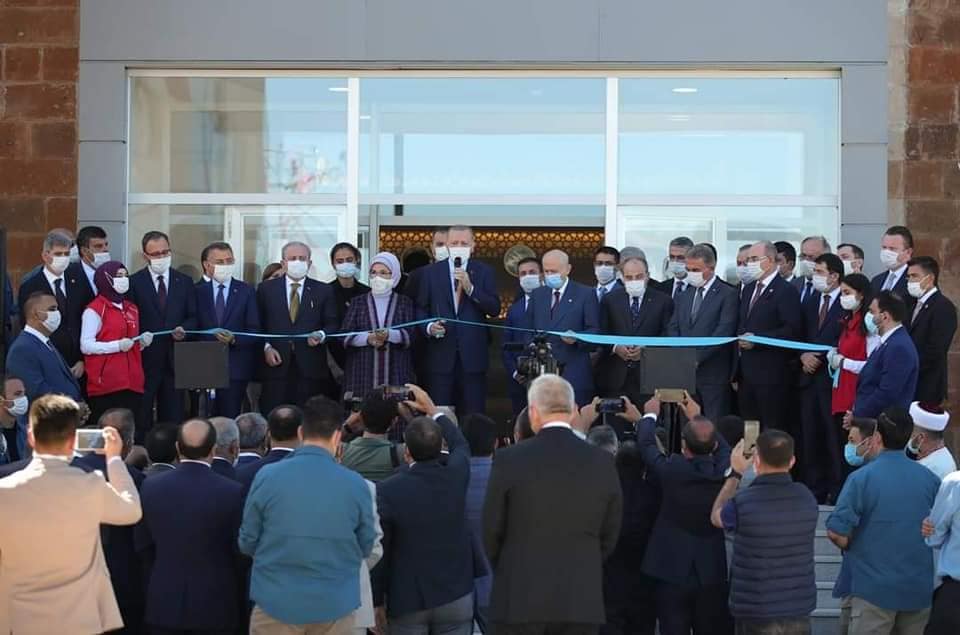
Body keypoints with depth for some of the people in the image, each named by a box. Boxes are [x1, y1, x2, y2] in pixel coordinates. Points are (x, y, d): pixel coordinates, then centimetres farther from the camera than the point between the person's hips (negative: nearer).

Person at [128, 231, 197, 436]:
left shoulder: (185, 282, 10)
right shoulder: (134, 283, 0)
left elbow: (193, 317, 10)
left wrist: (184, 329, -10)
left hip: (174, 359, 3)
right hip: (144, 358, -3)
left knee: (173, 417, 5)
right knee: (141, 417, 0)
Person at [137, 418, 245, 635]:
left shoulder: (151, 488, -5)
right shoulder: (232, 492, -14)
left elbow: (143, 545, 6)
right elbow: (241, 550, -4)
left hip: (164, 603, 3)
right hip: (214, 605, -2)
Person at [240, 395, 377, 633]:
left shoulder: (267, 476, -8)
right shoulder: (356, 484, -6)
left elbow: (248, 542, 1)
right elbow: (366, 547, 5)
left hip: (276, 603, -1)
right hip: (334, 606, 1)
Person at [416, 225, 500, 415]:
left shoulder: (483, 272, 7)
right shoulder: (430, 272, 8)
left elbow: (494, 309, -2)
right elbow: (421, 308, 9)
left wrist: (470, 288, -13)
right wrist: (429, 327, -10)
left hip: (472, 355, 0)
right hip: (440, 355, 0)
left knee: (473, 414, 1)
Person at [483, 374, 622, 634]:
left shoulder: (509, 459, -7)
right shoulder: (602, 462, 0)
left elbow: (491, 531, 2)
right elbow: (610, 536, 8)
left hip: (519, 600, -2)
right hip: (582, 601, 2)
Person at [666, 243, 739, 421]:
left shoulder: (728, 295, -4)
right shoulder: (684, 296, 17)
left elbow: (724, 332, -13)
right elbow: (673, 328, 13)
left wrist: (697, 357, -17)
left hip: (714, 374, -5)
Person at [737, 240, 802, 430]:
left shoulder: (786, 291, -7)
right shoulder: (748, 289, 18)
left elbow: (792, 330, -15)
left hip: (771, 374, -7)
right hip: (746, 372, 7)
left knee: (772, 428, -3)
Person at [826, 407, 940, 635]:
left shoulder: (862, 477, -13)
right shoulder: (930, 479, 1)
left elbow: (836, 531, -15)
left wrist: (851, 548, 6)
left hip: (875, 588, -4)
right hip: (920, 588, 5)